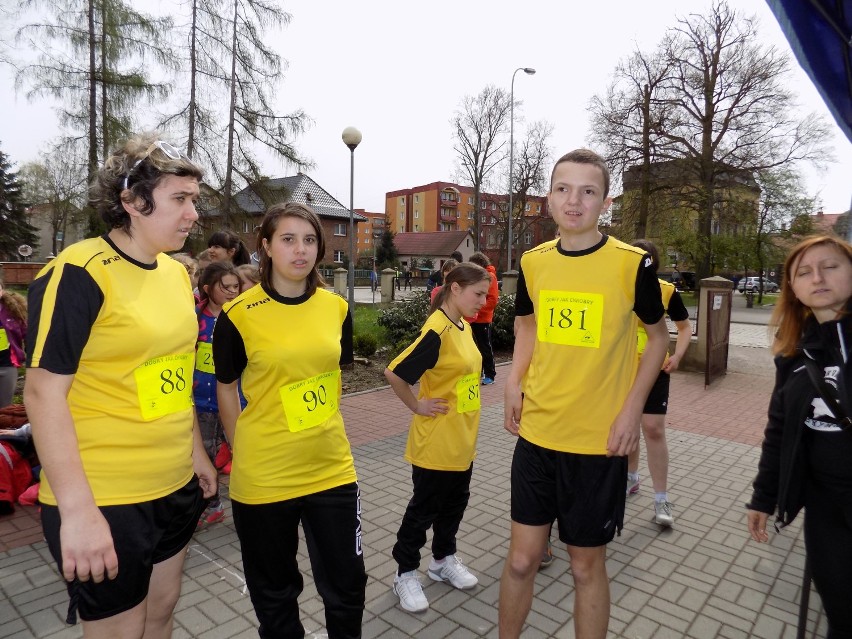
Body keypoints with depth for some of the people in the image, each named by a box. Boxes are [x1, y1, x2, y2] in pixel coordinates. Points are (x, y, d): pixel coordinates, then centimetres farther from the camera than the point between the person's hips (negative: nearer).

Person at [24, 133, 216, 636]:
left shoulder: (177, 274, 6)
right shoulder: (79, 273, -16)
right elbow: (44, 392, -18)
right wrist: (78, 510, -21)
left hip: (175, 487, 7)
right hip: (105, 501, -7)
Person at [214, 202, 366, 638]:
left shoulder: (336, 307, -1)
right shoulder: (239, 314, -11)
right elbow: (226, 390, 1)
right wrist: (244, 451, 4)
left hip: (332, 468, 3)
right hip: (262, 476, -2)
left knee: (347, 584, 15)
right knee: (275, 590, 19)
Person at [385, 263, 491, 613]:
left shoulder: (465, 326, 4)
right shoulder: (437, 331, -24)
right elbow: (394, 373, -26)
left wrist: (465, 422, 14)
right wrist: (417, 406, -15)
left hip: (463, 439, 8)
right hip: (435, 442, -8)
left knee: (455, 502, 21)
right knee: (424, 508, 8)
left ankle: (443, 560, 41)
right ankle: (405, 574, 28)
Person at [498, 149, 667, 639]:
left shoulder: (633, 264, -10)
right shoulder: (532, 262, 1)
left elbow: (658, 335, 3)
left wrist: (633, 407, -7)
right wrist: (515, 384, 2)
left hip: (599, 440, -3)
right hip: (536, 434, 3)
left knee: (587, 565, 14)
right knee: (521, 558, 14)